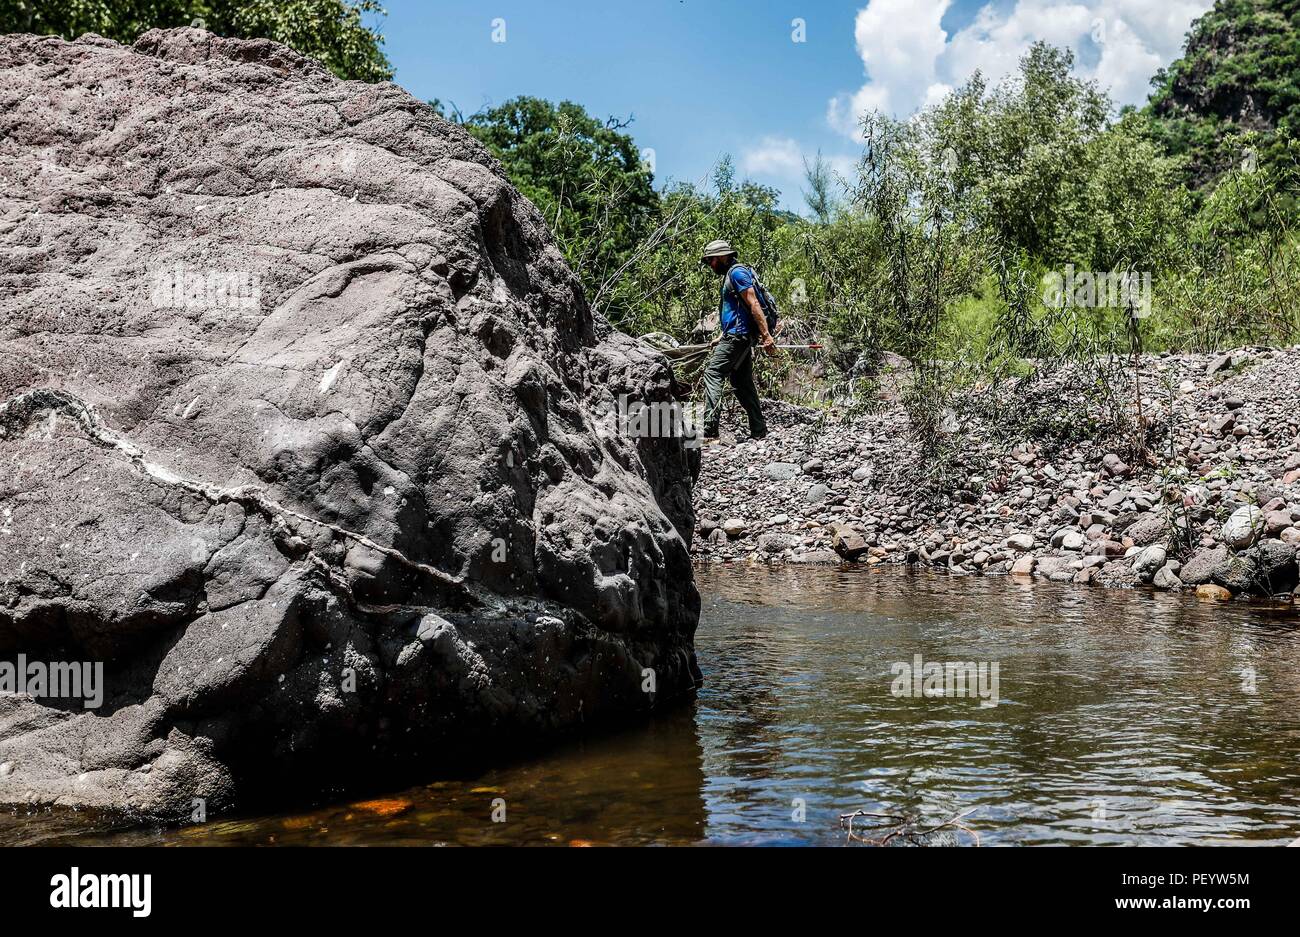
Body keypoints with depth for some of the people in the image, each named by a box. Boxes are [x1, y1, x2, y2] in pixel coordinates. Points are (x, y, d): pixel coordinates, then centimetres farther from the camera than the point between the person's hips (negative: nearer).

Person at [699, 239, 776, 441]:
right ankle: (759, 432, 14)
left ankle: (710, 430, -23)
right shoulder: (730, 275, 23)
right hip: (739, 337, 11)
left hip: (737, 335, -11)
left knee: (712, 373, -15)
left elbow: (753, 304, -18)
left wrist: (766, 335, -24)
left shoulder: (737, 272, -9)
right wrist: (722, 337, 25)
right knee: (742, 382, 11)